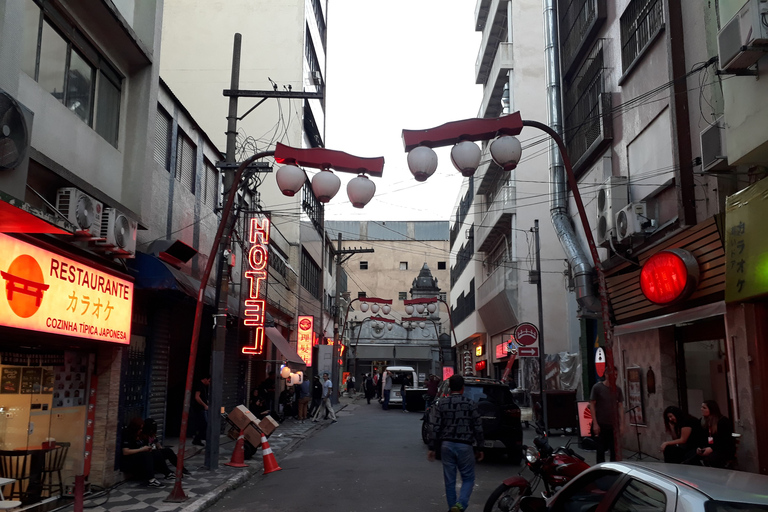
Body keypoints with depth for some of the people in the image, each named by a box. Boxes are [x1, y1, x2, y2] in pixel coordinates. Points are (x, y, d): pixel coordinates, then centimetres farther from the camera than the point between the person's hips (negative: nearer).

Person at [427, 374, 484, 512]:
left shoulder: (442, 404, 1)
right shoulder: (470, 404, -2)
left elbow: (436, 428, -1)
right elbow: (478, 428, -1)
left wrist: (432, 448, 6)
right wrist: (479, 449, 8)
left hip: (447, 445, 2)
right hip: (465, 446, -2)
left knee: (449, 480, 12)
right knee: (468, 478, 8)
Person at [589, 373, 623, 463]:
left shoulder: (617, 389, 6)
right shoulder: (597, 387, -6)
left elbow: (620, 407, 10)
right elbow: (592, 405, -5)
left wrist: (621, 424, 4)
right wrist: (595, 424, -10)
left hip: (613, 425, 3)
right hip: (600, 425, -3)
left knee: (614, 450, 3)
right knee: (600, 450, 2)